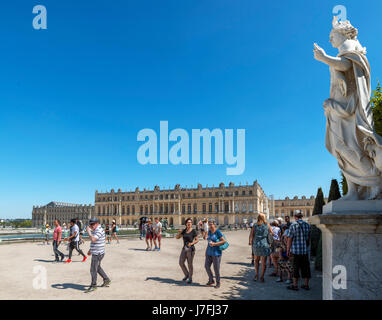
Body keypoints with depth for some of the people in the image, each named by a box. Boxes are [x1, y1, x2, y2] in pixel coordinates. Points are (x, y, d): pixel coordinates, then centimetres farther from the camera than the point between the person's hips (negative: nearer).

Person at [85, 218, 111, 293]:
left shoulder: (99, 230, -20)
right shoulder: (95, 230, 13)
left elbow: (93, 239, -34)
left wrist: (88, 231, -24)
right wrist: (90, 250, 25)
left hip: (97, 253, -10)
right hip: (96, 253, 10)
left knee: (93, 269, -3)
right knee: (97, 267, 20)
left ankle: (93, 286, 8)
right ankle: (106, 280, 31)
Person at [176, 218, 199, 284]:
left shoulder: (193, 231, -8)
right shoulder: (184, 231, 7)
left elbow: (197, 240, -6)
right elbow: (177, 237, 9)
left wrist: (191, 243, -23)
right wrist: (179, 233, -11)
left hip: (191, 249, -6)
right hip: (184, 248, 6)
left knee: (190, 264, 1)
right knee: (181, 263, 6)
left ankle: (190, 278, 18)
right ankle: (186, 275, 27)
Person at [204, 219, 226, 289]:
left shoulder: (218, 232, -12)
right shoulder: (209, 231, 6)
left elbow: (224, 241, -15)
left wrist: (215, 244, -20)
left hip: (216, 252, -6)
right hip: (209, 252, 6)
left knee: (216, 268, 0)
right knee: (207, 266, 6)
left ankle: (218, 283, 16)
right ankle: (211, 280, 24)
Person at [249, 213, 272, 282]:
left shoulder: (255, 225, 0)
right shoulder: (267, 225, -2)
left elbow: (251, 235, -2)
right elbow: (272, 234, 6)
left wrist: (250, 242, 13)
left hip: (256, 244, 2)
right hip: (265, 244, -2)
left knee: (256, 260, 17)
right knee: (263, 262, 5)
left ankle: (256, 275, 15)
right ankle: (262, 277, 9)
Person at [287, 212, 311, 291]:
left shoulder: (293, 225, -10)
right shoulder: (307, 225, 4)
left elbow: (290, 239, -10)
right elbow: (309, 238, 11)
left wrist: (288, 250, -3)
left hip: (296, 250, -4)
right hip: (305, 250, 4)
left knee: (296, 267, 2)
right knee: (305, 267, 11)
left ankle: (295, 285, 8)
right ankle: (306, 285, 18)